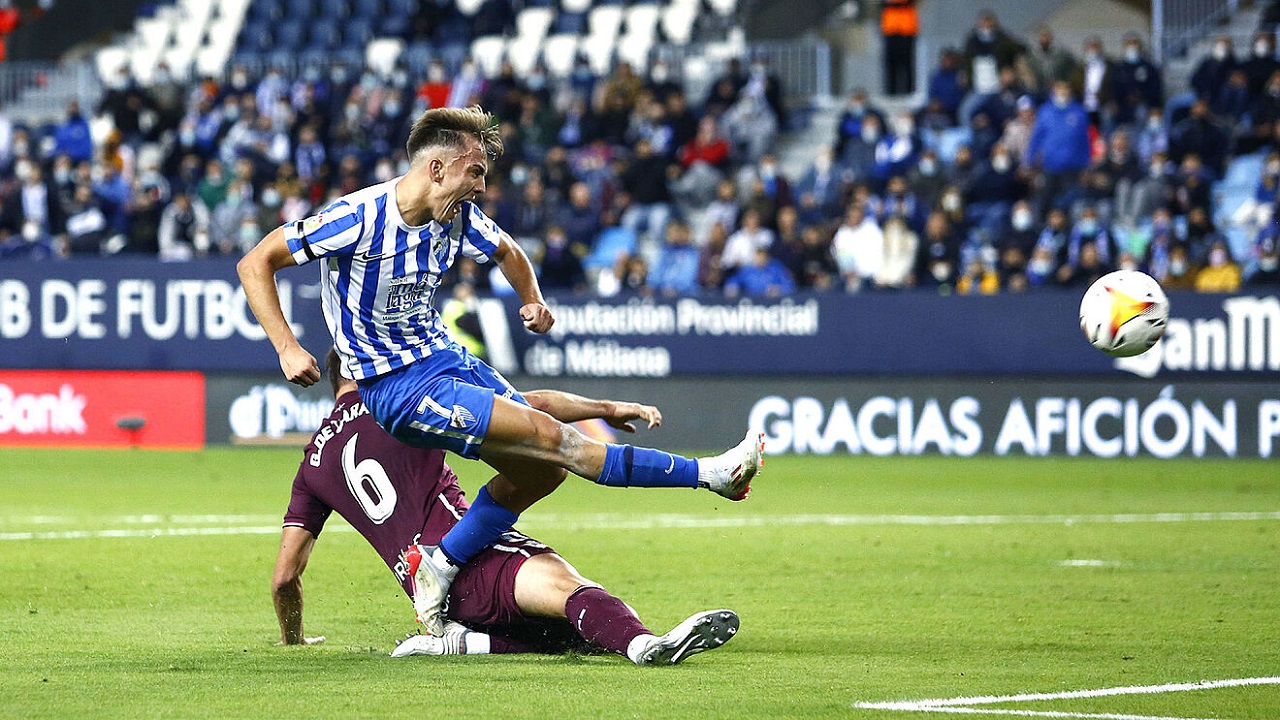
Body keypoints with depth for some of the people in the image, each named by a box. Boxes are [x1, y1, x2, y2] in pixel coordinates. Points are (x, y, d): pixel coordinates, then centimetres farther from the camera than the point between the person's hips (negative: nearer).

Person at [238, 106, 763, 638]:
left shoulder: (459, 218, 0)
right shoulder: (360, 216, -20)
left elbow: (508, 254, 22)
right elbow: (255, 264, -15)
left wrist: (533, 300, 2)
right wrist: (287, 350, -23)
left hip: (444, 357, 9)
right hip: (397, 388, -9)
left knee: (540, 470, 0)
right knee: (549, 437, -16)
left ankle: (439, 567, 9)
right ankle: (707, 474, -15)